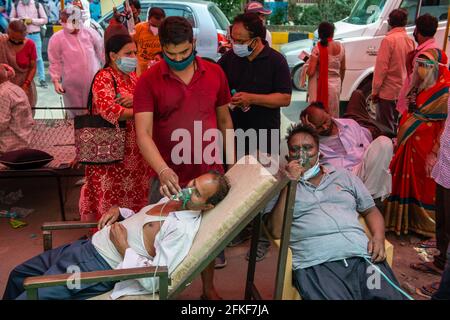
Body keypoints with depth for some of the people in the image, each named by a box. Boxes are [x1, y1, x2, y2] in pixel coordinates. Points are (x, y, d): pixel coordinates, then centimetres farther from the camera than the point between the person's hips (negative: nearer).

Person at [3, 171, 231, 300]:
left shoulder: (184, 230, -24)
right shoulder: (172, 198, 4)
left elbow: (154, 280, -28)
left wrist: (124, 247, -20)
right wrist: (118, 211, 2)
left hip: (97, 266, -9)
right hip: (87, 246, 9)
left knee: (26, 294, -9)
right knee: (19, 274, 21)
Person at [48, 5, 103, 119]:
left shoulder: (90, 33, -1)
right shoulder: (56, 39, -8)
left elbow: (101, 52, 9)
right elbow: (55, 62, -3)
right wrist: (56, 81, -9)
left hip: (94, 81, 2)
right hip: (72, 85, -2)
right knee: (75, 113, 11)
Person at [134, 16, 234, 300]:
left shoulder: (215, 73, 1)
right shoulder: (148, 81, -8)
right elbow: (143, 132, -16)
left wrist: (231, 159, 10)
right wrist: (163, 170, -31)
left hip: (210, 173, 3)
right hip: (169, 177, -2)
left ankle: (209, 287, 41)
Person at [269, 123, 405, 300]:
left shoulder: (344, 176, 23)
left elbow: (371, 211, 24)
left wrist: (378, 237, 3)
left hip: (362, 256, 3)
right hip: (315, 263, -3)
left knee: (389, 295, -22)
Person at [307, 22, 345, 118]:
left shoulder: (317, 49, -14)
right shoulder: (340, 47, 1)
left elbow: (310, 72, -17)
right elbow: (343, 69, 12)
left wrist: (306, 66, 5)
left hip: (320, 86, -5)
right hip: (336, 84, 5)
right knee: (333, 115, 15)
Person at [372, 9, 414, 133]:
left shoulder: (389, 40, -15)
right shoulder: (410, 40, 5)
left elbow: (381, 67, -16)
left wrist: (375, 90, -10)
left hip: (388, 91, -7)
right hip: (404, 91, 7)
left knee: (386, 128, 0)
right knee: (397, 125, 16)